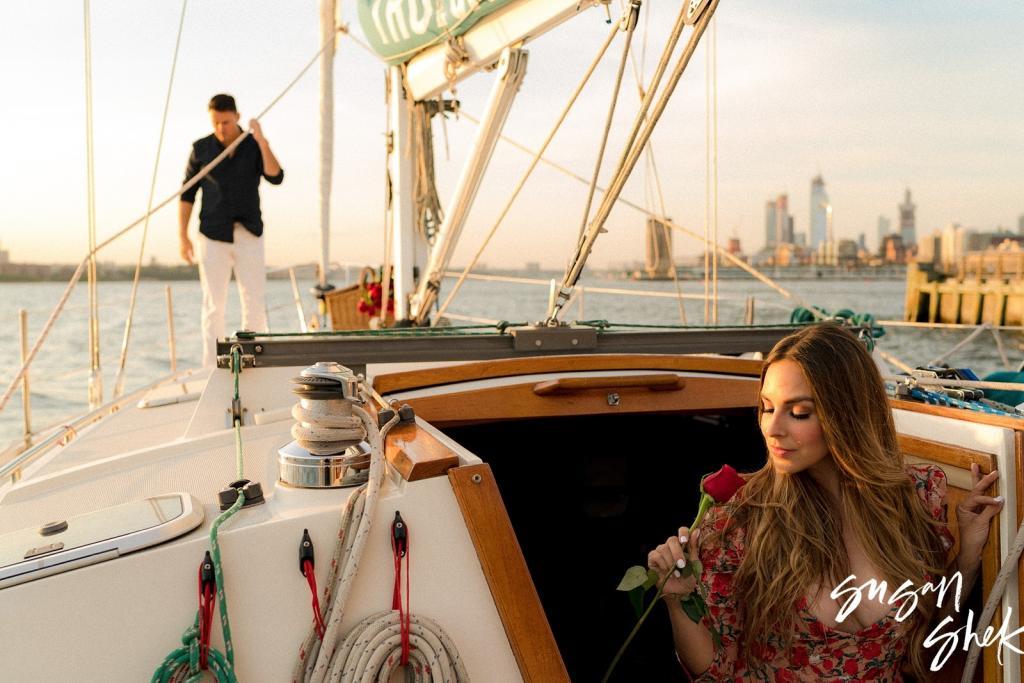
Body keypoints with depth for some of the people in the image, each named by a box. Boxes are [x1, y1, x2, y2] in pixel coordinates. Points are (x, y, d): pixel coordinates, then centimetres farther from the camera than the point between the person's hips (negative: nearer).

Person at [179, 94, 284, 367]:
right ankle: (213, 369, 5)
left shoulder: (256, 146, 2)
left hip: (249, 236, 1)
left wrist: (261, 140, -25)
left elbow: (276, 178, -15)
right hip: (213, 236, -1)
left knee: (255, 302, -2)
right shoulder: (201, 148, 1)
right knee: (213, 304, -2)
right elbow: (187, 194, 4)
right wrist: (182, 236, -3)